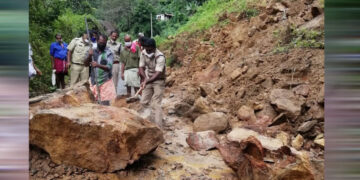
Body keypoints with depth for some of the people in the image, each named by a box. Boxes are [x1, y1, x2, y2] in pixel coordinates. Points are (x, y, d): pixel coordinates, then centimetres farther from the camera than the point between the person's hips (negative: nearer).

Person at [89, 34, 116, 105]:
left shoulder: (109, 53, -7)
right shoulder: (93, 51, 6)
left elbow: (109, 67, -18)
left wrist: (98, 65, -34)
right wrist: (89, 56, -17)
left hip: (105, 81, -4)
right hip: (94, 81, 5)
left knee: (105, 103, -6)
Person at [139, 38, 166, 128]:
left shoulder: (160, 57, -26)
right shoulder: (143, 53, -8)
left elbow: (158, 74, -34)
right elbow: (141, 67, -2)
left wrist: (146, 81, -45)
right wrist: (145, 78, -20)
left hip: (158, 81, -6)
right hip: (148, 80, 6)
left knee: (156, 105, -11)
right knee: (143, 102, 8)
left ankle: (158, 126, -9)